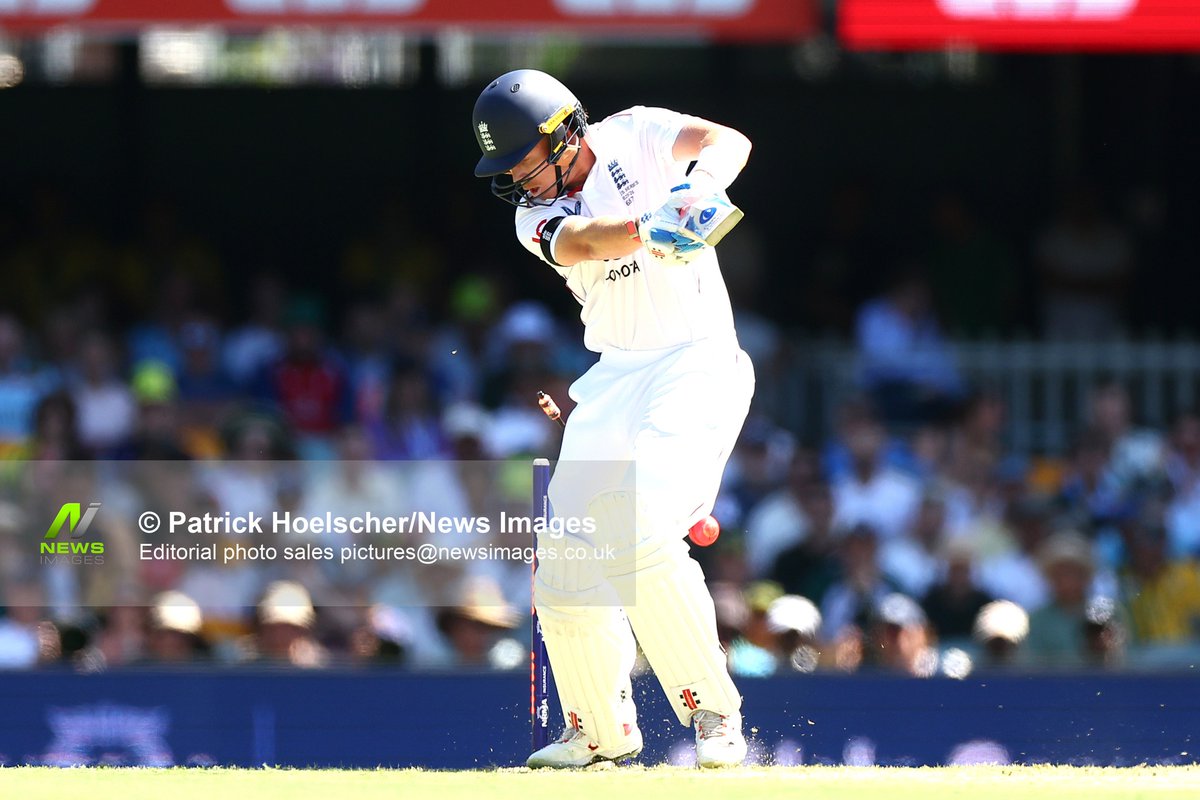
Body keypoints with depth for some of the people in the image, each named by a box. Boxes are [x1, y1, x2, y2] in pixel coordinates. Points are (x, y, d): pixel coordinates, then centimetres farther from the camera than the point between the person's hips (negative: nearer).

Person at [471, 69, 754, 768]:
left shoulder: (636, 137, -4)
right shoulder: (537, 214, 2)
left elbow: (727, 143, -22)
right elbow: (585, 240, -22)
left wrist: (698, 184, -45)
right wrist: (650, 226, -44)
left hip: (698, 363, -6)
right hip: (614, 379, 6)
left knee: (640, 529, -23)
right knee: (567, 552, 2)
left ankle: (714, 711, -15)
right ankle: (602, 730, 19)